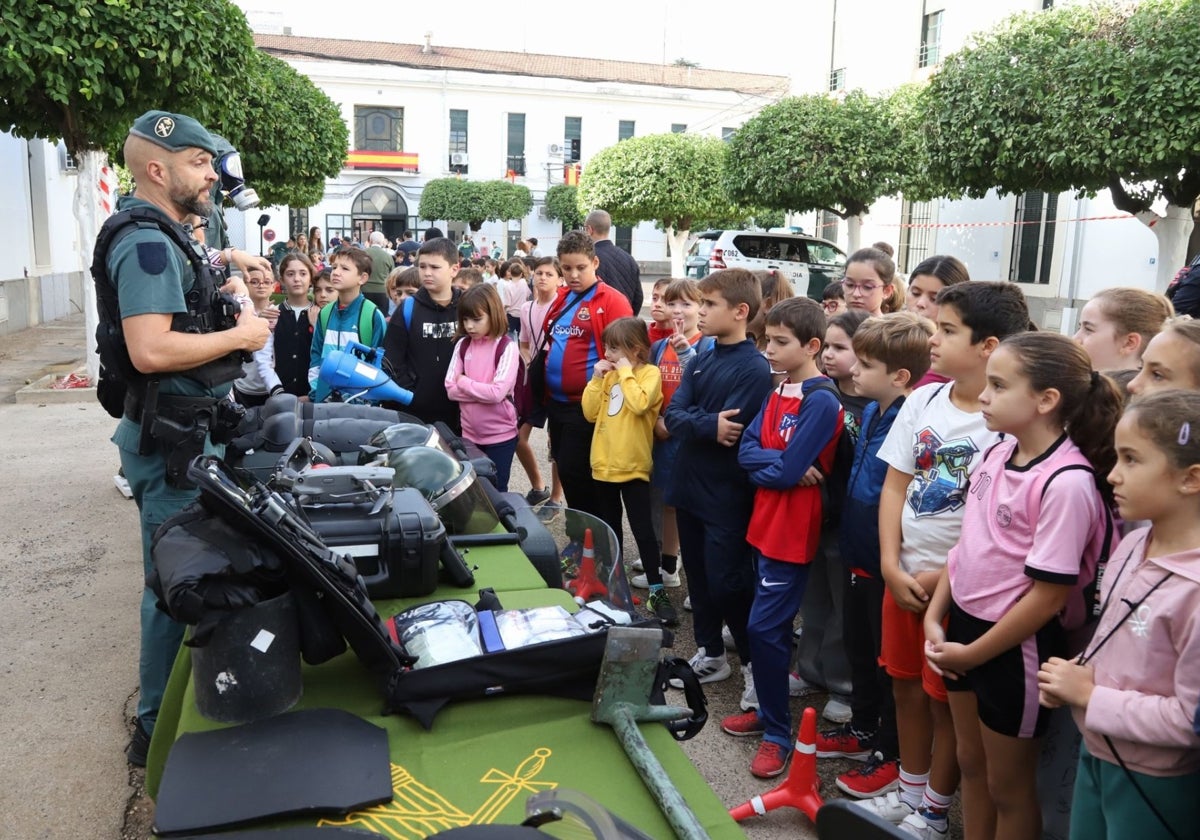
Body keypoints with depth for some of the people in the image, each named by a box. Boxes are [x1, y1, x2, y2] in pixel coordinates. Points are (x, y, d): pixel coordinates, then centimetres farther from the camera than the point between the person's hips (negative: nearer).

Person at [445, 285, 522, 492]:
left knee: (495, 490, 7)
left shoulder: (507, 347, -12)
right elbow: (451, 389, -3)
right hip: (469, 433, 5)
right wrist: (484, 391, -15)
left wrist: (464, 382, -11)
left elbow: (498, 392, -21)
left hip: (500, 435, -5)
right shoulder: (462, 345, 3)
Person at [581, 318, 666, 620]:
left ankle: (656, 591, 4)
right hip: (604, 463, 7)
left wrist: (625, 372, -18)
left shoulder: (650, 373, -9)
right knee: (610, 528, 18)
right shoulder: (608, 374, 10)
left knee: (643, 529, -3)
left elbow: (639, 404, -27)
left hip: (633, 466, -6)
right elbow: (590, 413, 4)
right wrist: (597, 378, -4)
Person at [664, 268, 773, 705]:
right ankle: (709, 654, 33)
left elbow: (732, 431, -23)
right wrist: (708, 425, -18)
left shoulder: (755, 368, -15)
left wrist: (693, 421, -12)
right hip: (690, 486, 8)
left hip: (727, 496, -7)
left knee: (727, 583, 0)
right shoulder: (701, 360, 8)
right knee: (699, 575, 17)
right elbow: (673, 414, -3)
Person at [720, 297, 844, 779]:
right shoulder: (777, 393, 9)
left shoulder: (821, 402, -17)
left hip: (793, 531, -8)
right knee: (772, 625, 18)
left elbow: (788, 471, -21)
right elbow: (746, 451, 2)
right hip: (766, 524, 8)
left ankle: (778, 733, 10)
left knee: (764, 627, -5)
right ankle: (768, 710, 32)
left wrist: (763, 462, -4)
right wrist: (779, 462, -14)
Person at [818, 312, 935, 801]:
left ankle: (893, 755, 28)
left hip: (888, 563, -8)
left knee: (890, 660, 9)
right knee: (858, 647, 23)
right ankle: (863, 730, 43)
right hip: (856, 553, 8)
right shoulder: (870, 412, 2)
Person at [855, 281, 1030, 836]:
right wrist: (892, 565, -3)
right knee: (905, 686, 18)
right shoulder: (923, 400, 2)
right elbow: (895, 486, 4)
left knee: (945, 699, 9)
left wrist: (943, 577, -14)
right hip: (903, 573, 6)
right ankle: (910, 793, 38)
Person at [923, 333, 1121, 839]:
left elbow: (1048, 595, -22)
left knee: (1007, 784, 14)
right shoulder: (997, 453, 0)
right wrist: (935, 617, 3)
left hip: (1014, 647, -7)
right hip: (963, 624, 7)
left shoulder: (1067, 483, -24)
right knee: (970, 762, 23)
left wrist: (972, 654, -14)